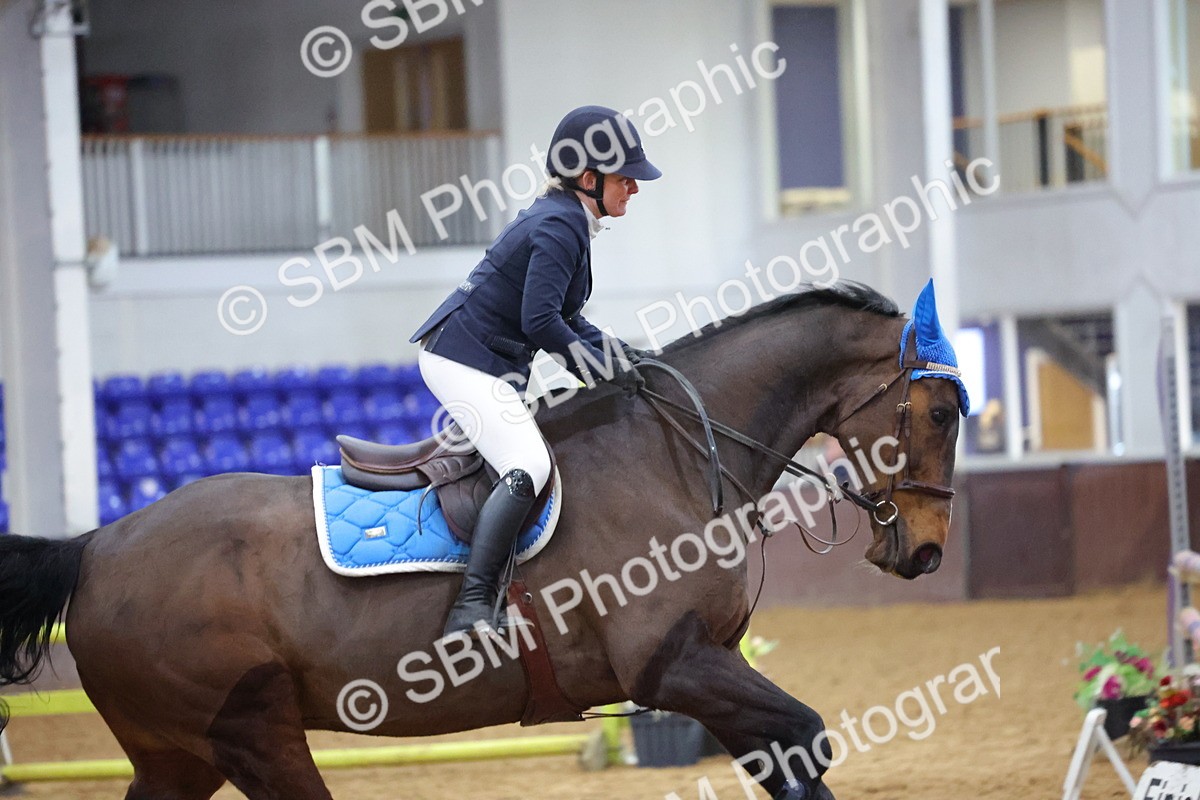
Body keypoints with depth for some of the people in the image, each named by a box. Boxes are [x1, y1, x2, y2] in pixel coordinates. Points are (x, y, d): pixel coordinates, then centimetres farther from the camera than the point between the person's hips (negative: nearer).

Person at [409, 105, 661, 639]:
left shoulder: (563, 220, 16)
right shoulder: (560, 227, -16)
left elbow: (566, 319, 22)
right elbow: (541, 322, -24)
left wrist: (622, 355, 10)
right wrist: (605, 372, -16)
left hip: (495, 367, 11)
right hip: (466, 361, -11)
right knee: (528, 468, -26)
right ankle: (473, 605, -34)